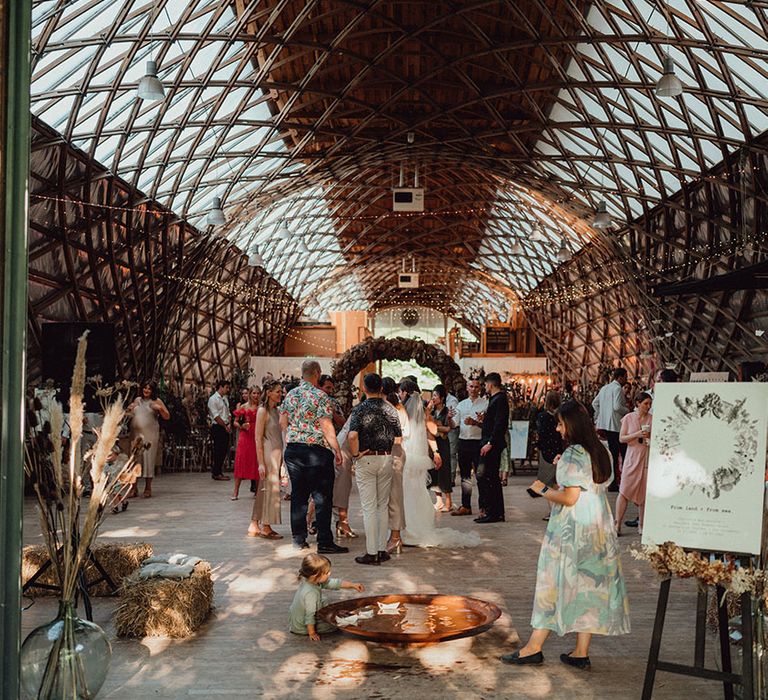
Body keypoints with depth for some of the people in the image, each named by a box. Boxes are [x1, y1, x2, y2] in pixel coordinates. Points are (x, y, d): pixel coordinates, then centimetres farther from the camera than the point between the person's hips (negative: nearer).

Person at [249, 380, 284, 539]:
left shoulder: (276, 410, 14)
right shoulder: (263, 411, -10)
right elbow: (258, 438, -13)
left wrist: (281, 458, 14)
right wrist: (261, 463, -17)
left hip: (277, 454, 8)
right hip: (268, 454, -8)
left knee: (264, 490, 11)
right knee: (270, 489, -4)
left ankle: (255, 526, 18)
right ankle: (265, 528, 4)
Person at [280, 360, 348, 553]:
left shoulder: (290, 395, 8)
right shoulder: (320, 396, -10)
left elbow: (283, 422, 13)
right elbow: (326, 425, -15)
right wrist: (337, 450, -10)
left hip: (293, 449, 6)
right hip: (317, 449, -6)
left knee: (298, 494, 13)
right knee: (322, 497, -1)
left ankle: (299, 538, 18)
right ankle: (324, 542, 0)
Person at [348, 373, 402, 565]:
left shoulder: (360, 409, -9)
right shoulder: (390, 409, 4)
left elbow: (352, 435, -22)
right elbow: (398, 438, 5)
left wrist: (355, 454, -9)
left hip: (366, 460, -4)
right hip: (386, 458, 4)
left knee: (369, 507, 0)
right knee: (383, 505, 13)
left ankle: (371, 553, 2)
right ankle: (382, 550, 16)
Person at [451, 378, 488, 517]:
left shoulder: (485, 403, 0)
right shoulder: (461, 404, 14)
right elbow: (454, 423, 7)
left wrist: (475, 422, -22)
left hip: (478, 442, -5)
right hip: (463, 442, 5)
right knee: (465, 476, 11)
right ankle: (465, 506, 18)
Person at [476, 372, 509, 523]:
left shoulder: (499, 399, -14)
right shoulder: (496, 398, 17)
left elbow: (500, 424, -22)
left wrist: (489, 443, -23)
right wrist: (483, 420, 21)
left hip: (492, 444, -11)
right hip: (492, 444, 11)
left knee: (483, 477, -11)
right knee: (493, 478, 13)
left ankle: (492, 512, -9)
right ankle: (498, 513, 19)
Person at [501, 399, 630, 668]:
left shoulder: (573, 455, -17)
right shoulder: (600, 452, 8)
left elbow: (569, 497, -22)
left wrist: (543, 489, -7)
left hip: (572, 531, -8)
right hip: (598, 530, 8)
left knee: (555, 584, 1)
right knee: (589, 585, 9)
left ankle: (534, 647, 9)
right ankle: (581, 653, 15)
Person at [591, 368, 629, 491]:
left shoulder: (604, 388, 15)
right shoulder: (618, 388, -11)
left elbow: (595, 403, 18)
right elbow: (617, 406, -20)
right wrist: (628, 411, -4)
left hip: (606, 424, 9)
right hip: (616, 425, -9)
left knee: (612, 453, 12)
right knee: (624, 453, -2)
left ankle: (612, 483, 14)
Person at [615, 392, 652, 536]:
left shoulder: (652, 419, 4)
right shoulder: (629, 418, 1)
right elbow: (621, 438, 0)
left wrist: (651, 437, -11)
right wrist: (637, 434, -14)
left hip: (647, 457, 1)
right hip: (632, 456, -1)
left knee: (644, 492, 4)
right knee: (624, 490, -4)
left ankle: (641, 526, 14)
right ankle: (617, 525, 1)